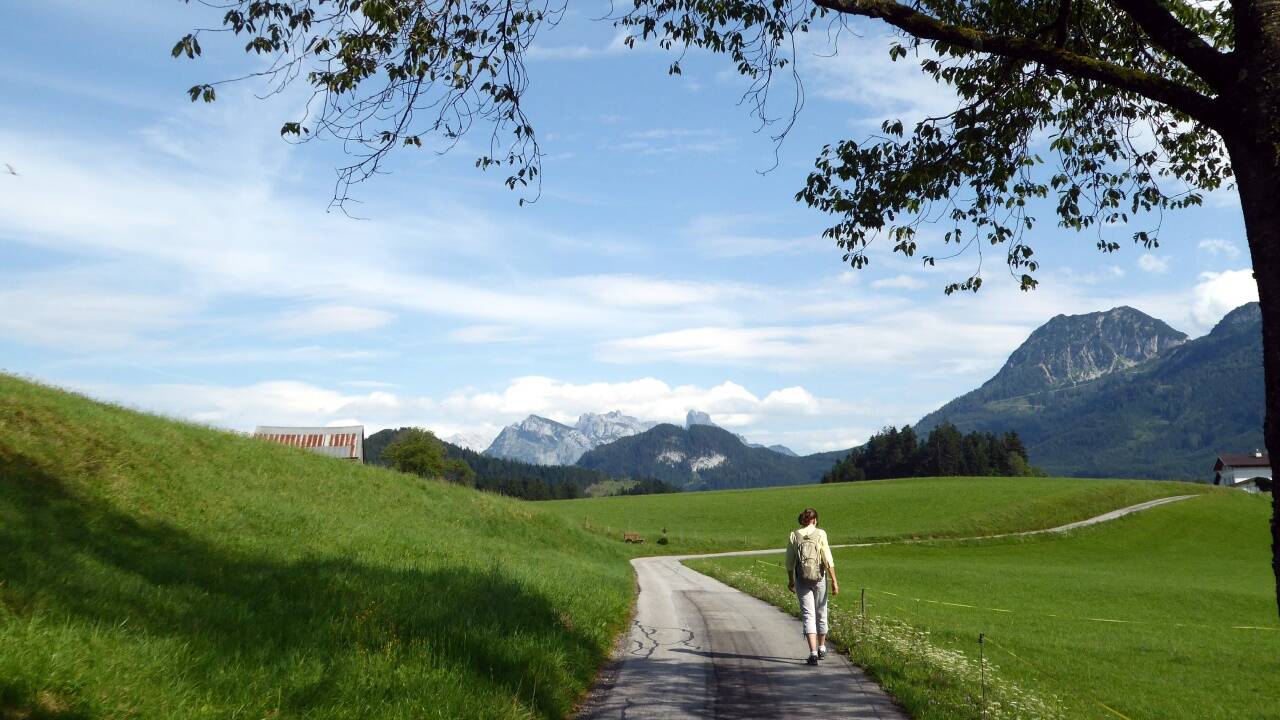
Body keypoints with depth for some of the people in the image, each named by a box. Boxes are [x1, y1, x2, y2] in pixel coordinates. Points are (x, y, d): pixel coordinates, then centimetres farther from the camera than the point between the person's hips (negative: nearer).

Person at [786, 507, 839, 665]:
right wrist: (834, 581, -6)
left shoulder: (794, 536, -1)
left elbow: (789, 562, 5)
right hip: (819, 579, 0)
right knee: (821, 613, 18)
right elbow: (828, 560, -10)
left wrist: (790, 580, 19)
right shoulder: (820, 534, -6)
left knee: (808, 616, -1)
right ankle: (821, 648, 34)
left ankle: (813, 653, -15)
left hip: (801, 581, 0)